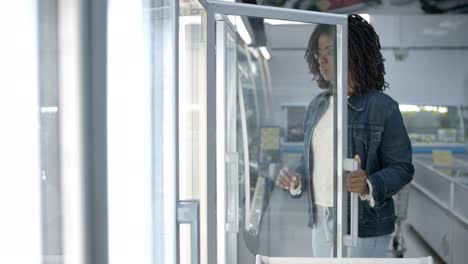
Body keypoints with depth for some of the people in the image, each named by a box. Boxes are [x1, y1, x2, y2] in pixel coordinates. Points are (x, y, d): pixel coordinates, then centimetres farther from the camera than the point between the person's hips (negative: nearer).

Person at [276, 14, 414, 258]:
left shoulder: (382, 107, -11)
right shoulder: (317, 105, 8)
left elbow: (402, 167, -12)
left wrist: (369, 186, -30)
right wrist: (296, 179, -3)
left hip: (364, 226, -6)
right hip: (321, 221, 6)